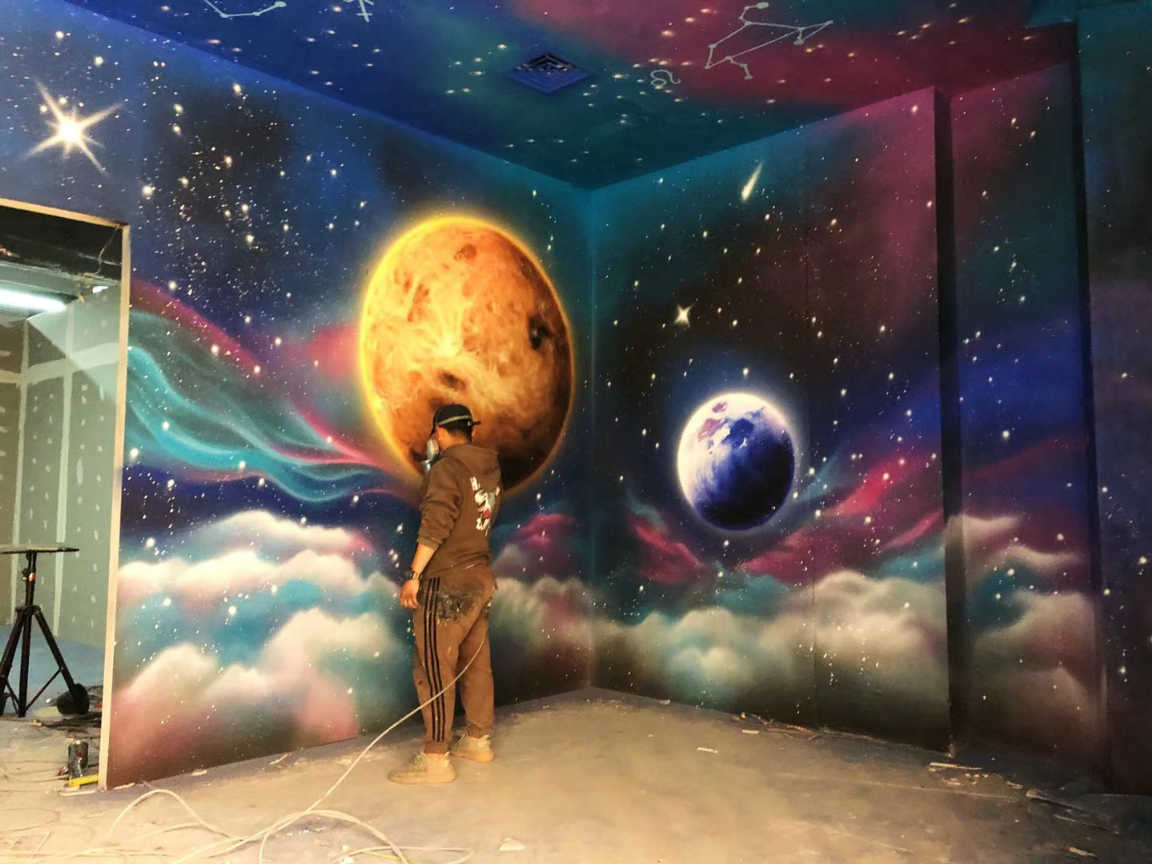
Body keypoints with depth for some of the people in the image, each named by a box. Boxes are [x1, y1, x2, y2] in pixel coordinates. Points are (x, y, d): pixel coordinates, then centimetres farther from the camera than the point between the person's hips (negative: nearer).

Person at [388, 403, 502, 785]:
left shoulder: (447, 468, -13)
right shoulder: (489, 469, 9)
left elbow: (435, 526, -20)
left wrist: (414, 575, -17)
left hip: (447, 582, -8)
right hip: (480, 577, 8)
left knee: (434, 668, -2)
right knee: (476, 663, 15)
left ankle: (435, 757, 3)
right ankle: (478, 740, 26)